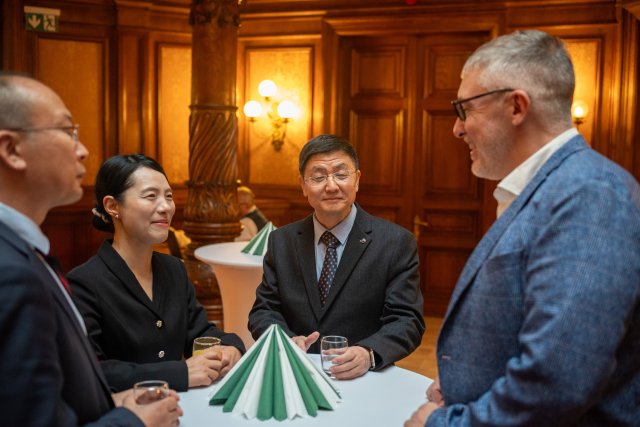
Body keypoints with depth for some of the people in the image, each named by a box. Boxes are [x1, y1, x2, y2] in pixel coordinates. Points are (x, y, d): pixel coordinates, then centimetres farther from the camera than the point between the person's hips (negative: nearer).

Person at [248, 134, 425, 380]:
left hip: (360, 378, -1)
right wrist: (286, 341, -13)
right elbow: (263, 311, 8)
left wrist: (368, 354, -26)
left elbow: (407, 320, -6)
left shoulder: (397, 243, -2)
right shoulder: (281, 242, 9)